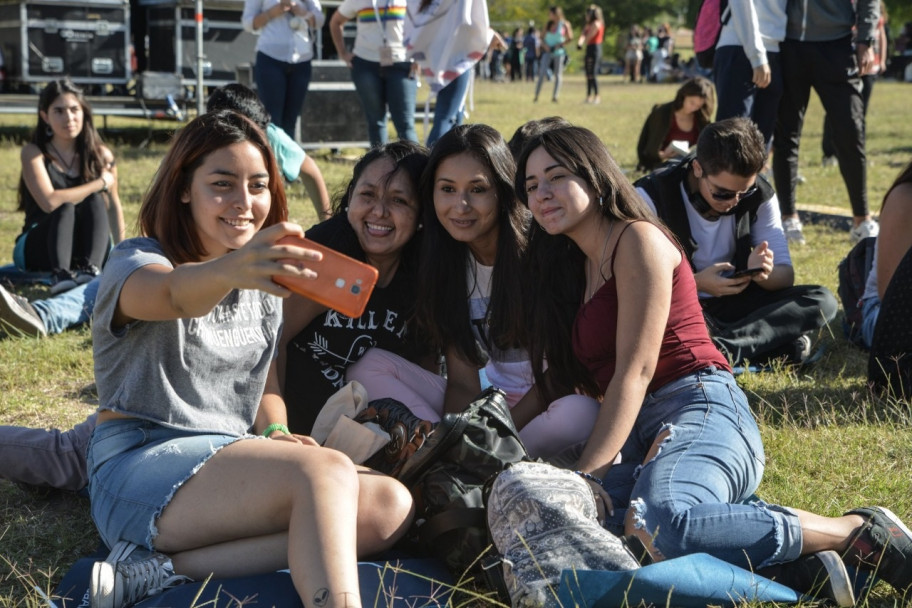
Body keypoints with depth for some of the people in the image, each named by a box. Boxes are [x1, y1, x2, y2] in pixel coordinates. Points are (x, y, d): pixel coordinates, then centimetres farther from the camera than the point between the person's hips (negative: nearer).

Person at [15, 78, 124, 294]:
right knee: (66, 208, -30)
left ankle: (91, 269, -44)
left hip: (86, 247, 3)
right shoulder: (34, 153, -10)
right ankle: (61, 275, -53)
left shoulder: (101, 155, 0)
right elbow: (50, 202, -25)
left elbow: (113, 206, 9)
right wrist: (100, 183, -18)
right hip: (38, 250, -3)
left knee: (95, 202, -24)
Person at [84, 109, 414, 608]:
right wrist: (229, 270, -55)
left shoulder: (264, 275, 17)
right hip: (140, 468, -7)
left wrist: (276, 432, -2)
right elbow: (176, 294, -31)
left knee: (390, 504, -19)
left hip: (231, 467, 8)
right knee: (325, 471, -32)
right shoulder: (136, 263, -5)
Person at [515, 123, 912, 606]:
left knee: (659, 521, -40)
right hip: (643, 432, 7)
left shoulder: (637, 240, -2)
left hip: (702, 411, -7)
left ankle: (857, 532, -19)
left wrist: (585, 474, -19)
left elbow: (636, 370, -11)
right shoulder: (572, 267, 24)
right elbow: (564, 377, 18)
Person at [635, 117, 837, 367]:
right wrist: (695, 283, -32)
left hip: (734, 303, 4)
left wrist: (766, 274, -28)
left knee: (822, 301, -17)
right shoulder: (652, 196, -16)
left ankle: (723, 348, -33)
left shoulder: (759, 196, -5)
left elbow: (785, 275, -3)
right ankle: (765, 342, -33)